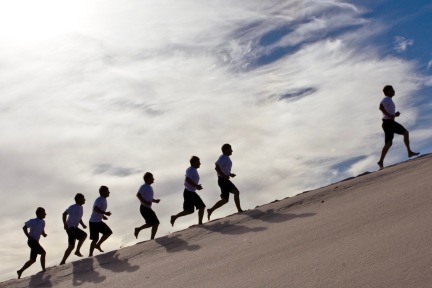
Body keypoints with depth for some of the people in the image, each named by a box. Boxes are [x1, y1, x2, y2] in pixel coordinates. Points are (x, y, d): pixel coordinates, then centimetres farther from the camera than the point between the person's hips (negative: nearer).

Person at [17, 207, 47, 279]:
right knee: (43, 253, -16)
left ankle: (20, 271, 15)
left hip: (36, 242, 9)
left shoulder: (43, 222, 12)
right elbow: (24, 227, -7)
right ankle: (44, 269, -10)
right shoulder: (33, 221, -10)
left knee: (32, 260, 11)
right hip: (32, 241, -9)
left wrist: (44, 234, -2)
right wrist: (28, 236, -16)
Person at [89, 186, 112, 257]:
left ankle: (98, 245, 20)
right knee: (95, 239, -4)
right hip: (94, 222, -9)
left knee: (108, 232, 10)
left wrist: (103, 216, 10)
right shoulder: (99, 200, -21)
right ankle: (90, 255, 8)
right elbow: (95, 209, -37)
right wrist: (105, 213, -34)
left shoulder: (104, 200, 9)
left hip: (99, 221, 9)